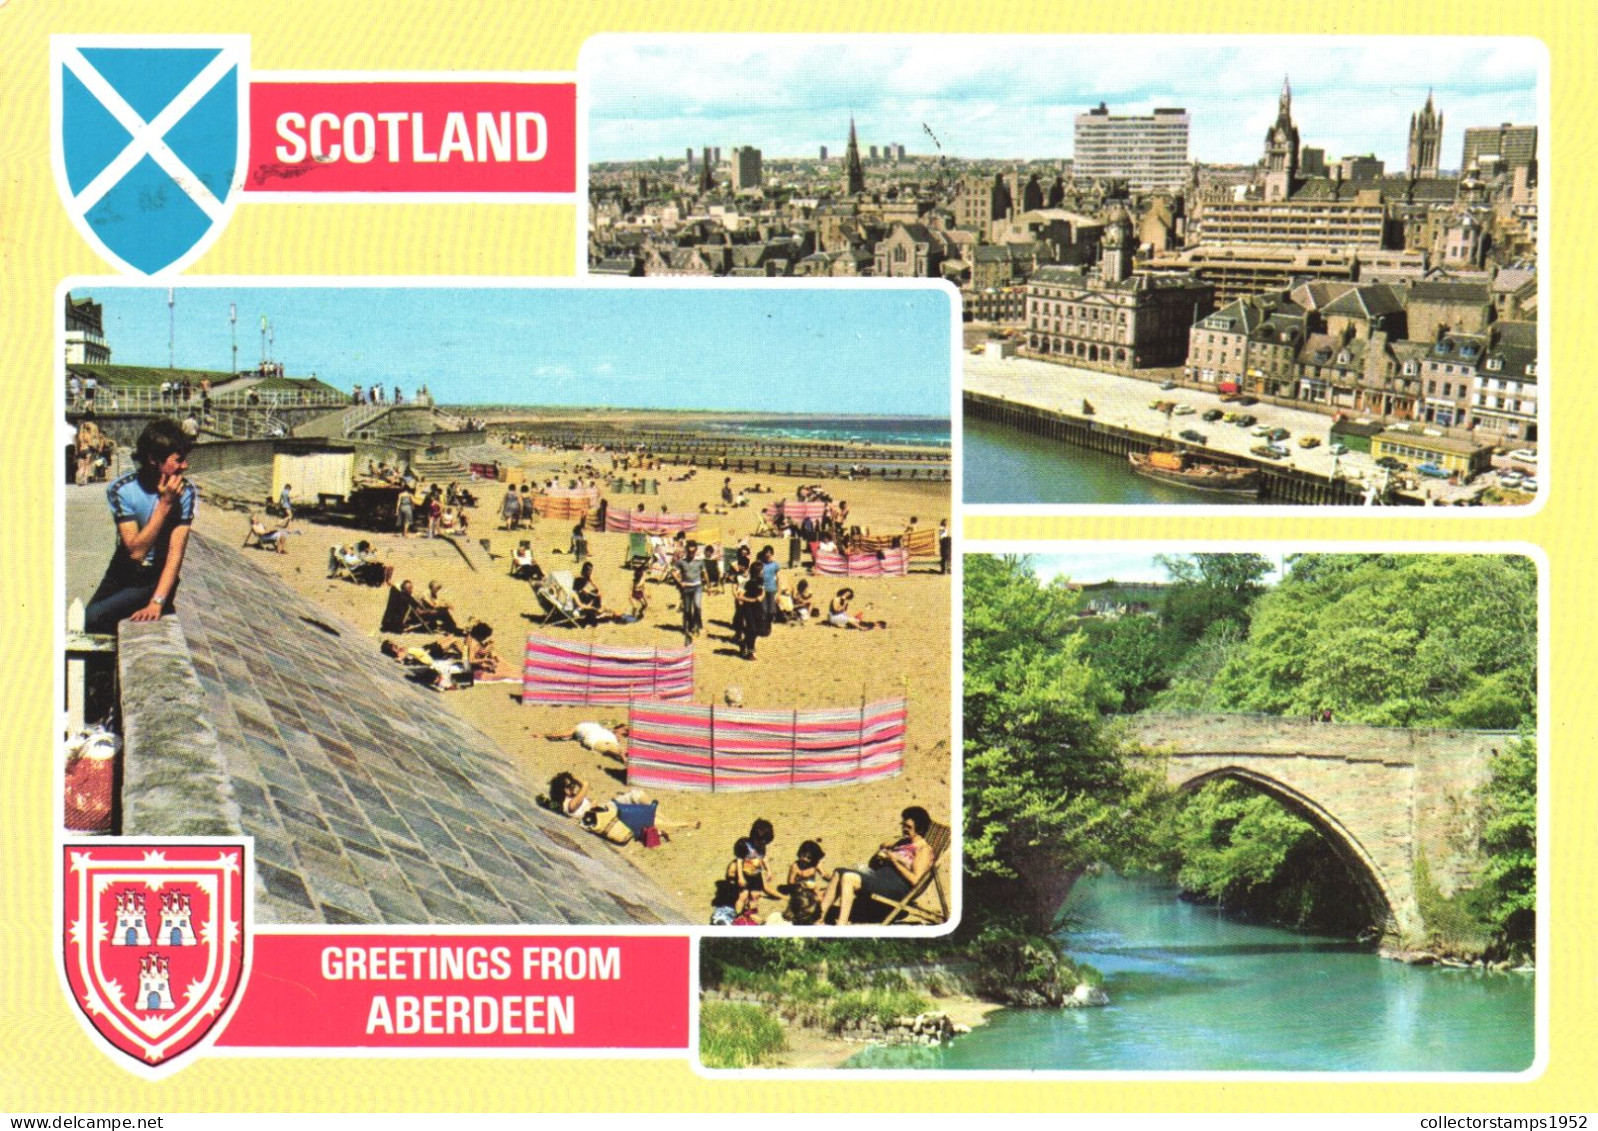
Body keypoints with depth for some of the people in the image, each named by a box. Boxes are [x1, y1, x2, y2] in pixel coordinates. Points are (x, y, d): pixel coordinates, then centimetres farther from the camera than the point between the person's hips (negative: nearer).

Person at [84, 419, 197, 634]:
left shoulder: (186, 493, -16)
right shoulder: (121, 489, -16)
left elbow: (176, 551, -20)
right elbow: (136, 551, -21)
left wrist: (157, 602, -32)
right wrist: (165, 503, -28)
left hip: (158, 578, -3)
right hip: (123, 573, 3)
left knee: (94, 617, -21)